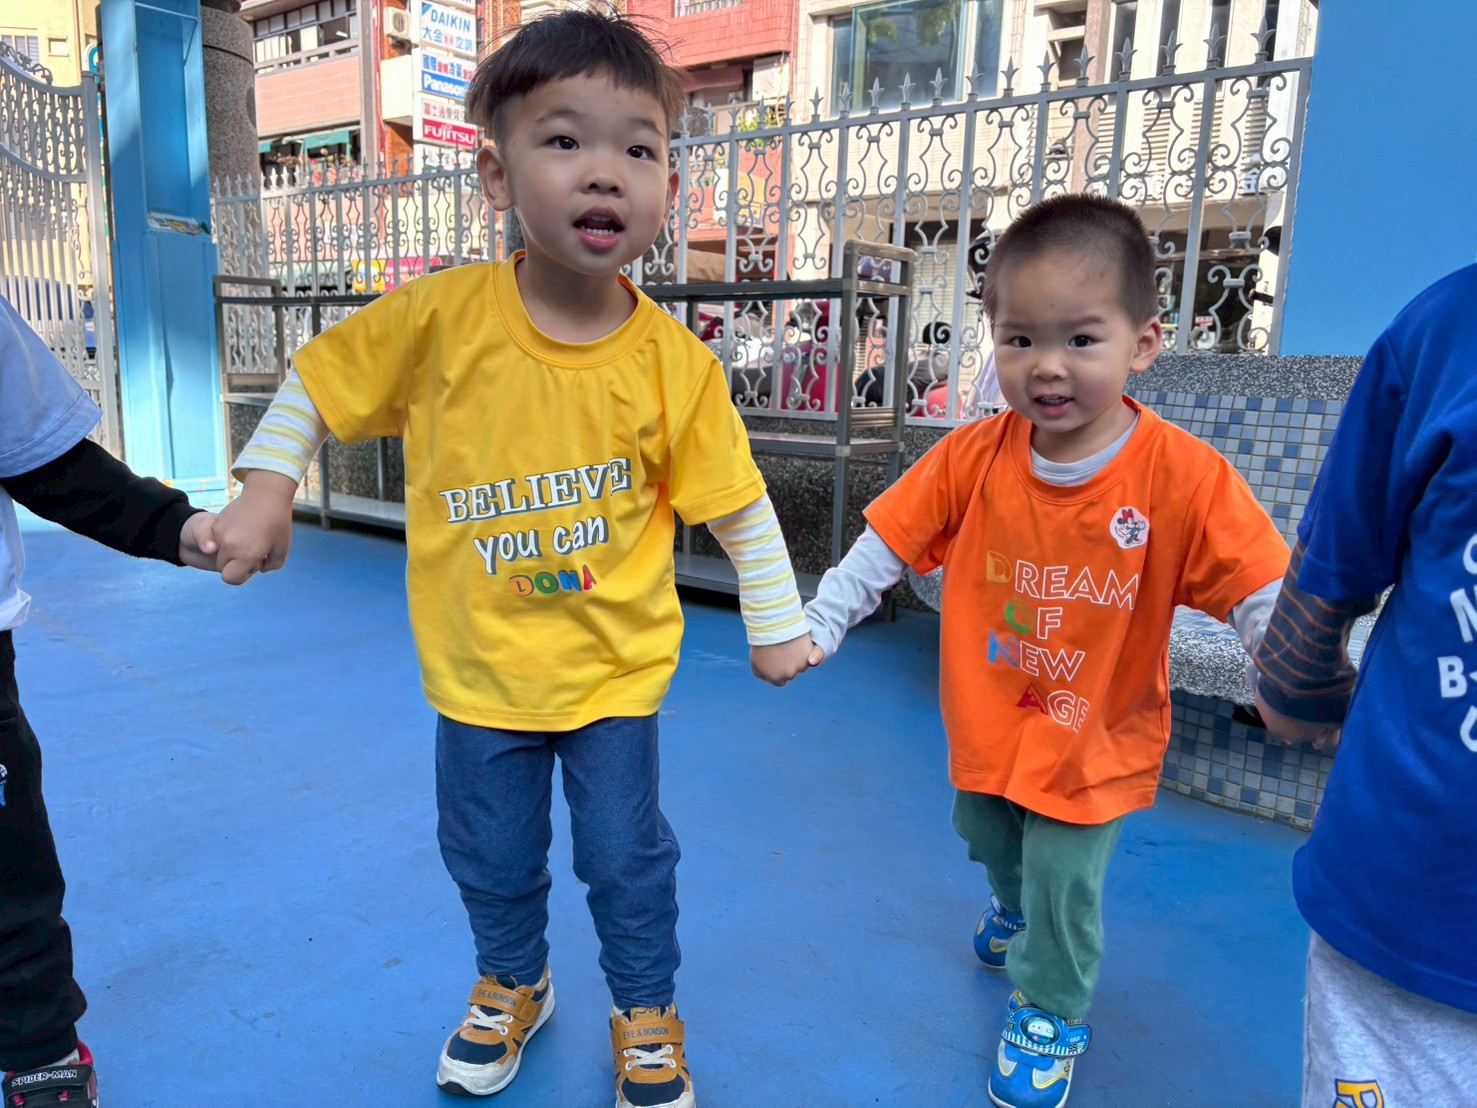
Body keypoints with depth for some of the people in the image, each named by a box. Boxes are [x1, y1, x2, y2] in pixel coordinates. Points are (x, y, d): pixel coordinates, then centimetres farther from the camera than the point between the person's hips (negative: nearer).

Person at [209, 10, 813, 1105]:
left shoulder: (675, 364, -16)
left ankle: (647, 1017, 41)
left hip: (613, 666, -1)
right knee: (491, 859, 20)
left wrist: (777, 626, -1)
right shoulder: (442, 315, -14)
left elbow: (740, 507, -6)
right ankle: (512, 986, 52)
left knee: (626, 858, 12)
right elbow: (320, 378, 2)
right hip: (477, 667, 2)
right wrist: (266, 487, -5)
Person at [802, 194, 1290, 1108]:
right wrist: (818, 624, -10)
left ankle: (1050, 1015, 38)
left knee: (1065, 883, 7)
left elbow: (1266, 598, -17)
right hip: (986, 723, 4)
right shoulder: (972, 458, -17)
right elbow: (885, 544, -9)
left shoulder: (1183, 477, -23)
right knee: (990, 841, 27)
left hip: (1097, 743, -3)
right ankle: (1016, 909, 62)